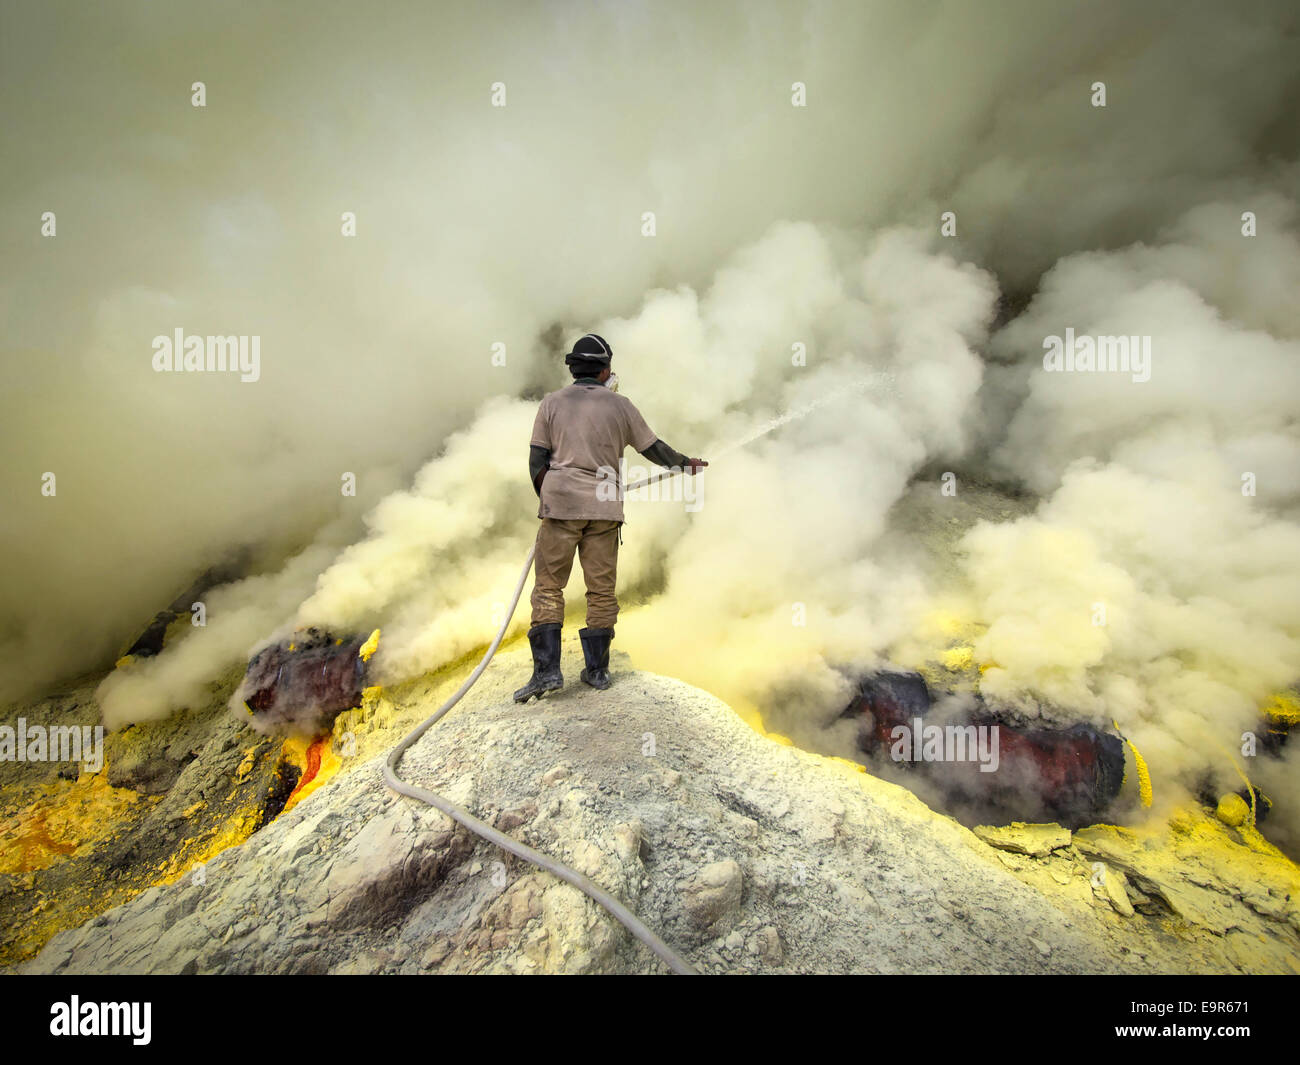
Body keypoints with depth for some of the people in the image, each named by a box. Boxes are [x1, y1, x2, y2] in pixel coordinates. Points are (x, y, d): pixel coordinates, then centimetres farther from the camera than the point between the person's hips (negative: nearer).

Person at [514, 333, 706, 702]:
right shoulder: (619, 405, 7)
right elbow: (652, 448, 15)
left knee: (548, 587, 3)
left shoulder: (552, 403, 6)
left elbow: (537, 461, 3)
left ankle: (547, 669, -4)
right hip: (604, 508, 1)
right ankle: (597, 669, 14)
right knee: (602, 589, 8)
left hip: (561, 504, -1)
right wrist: (687, 463, 31)